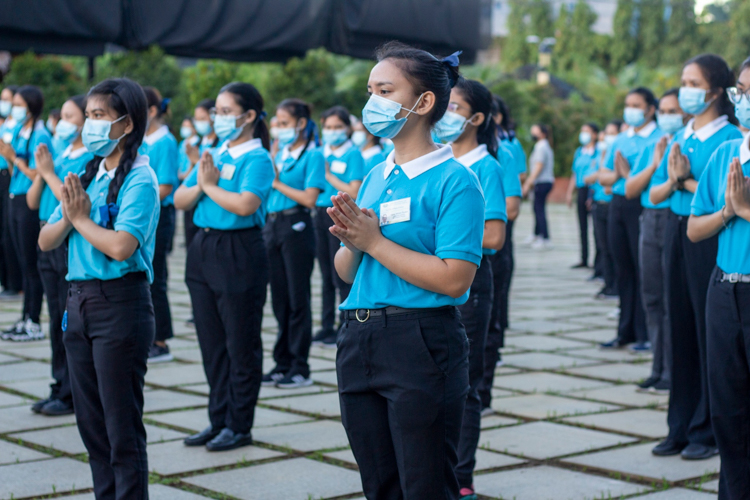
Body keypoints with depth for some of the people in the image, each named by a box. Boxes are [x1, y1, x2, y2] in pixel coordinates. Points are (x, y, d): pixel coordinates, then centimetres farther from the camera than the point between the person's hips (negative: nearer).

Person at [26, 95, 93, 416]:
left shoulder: (91, 160, -11)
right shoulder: (59, 157, 13)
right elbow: (33, 202, 13)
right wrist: (40, 172, -2)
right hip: (50, 242, 8)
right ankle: (61, 387, 21)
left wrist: (49, 173, -13)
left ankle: (74, 395, 6)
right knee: (57, 320, 13)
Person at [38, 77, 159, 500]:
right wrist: (69, 216, -9)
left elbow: (121, 246, -24)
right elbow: (46, 241, 11)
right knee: (91, 422, 14)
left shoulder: (139, 180, -11)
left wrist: (81, 217, -9)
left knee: (123, 427, -1)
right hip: (80, 301, 8)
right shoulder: (87, 175, 11)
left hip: (121, 304, -8)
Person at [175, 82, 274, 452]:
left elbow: (245, 204, -26)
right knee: (211, 342, 13)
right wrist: (200, 183, -9)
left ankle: (239, 426, 12)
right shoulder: (213, 154, 13)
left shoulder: (257, 159, -9)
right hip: (203, 250, 8)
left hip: (240, 252, -8)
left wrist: (210, 186, -12)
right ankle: (219, 419, 24)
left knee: (241, 345, 2)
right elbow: (180, 200, 10)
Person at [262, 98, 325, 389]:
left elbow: (309, 198, -14)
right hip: (272, 225, 7)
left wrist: (277, 182, -10)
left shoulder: (312, 156, -5)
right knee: (279, 298, 10)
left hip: (296, 227, -7)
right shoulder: (279, 155, 15)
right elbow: (266, 192, 16)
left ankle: (300, 368, 3)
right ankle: (282, 363, 18)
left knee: (297, 299, -3)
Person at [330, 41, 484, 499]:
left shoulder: (454, 181, -10)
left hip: (422, 345, -7)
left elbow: (454, 279, -21)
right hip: (360, 341, 7)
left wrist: (373, 241, -15)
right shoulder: (376, 177, 13)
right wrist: (351, 243, -8)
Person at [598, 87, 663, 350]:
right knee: (623, 270, 10)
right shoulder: (620, 139, 17)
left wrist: (629, 173, -15)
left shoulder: (660, 138, -5)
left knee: (643, 271, -4)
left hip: (642, 206, -7)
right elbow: (603, 175, 17)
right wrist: (615, 174, -4)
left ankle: (645, 333, 4)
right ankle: (626, 332, 18)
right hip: (618, 205, 7)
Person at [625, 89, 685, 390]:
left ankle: (673, 373, 2)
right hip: (651, 222, 7)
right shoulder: (650, 149, 16)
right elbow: (630, 190, 8)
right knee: (652, 298, 9)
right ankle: (659, 369, 18)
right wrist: (654, 164, -2)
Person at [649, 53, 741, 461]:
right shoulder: (679, 139, 12)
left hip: (711, 239, -7)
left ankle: (709, 432, 10)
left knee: (710, 332, -1)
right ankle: (680, 428, 20)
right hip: (676, 234, 7)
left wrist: (687, 182, -12)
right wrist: (673, 180, -8)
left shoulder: (730, 137, -9)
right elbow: (655, 194, 11)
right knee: (680, 328, 11)